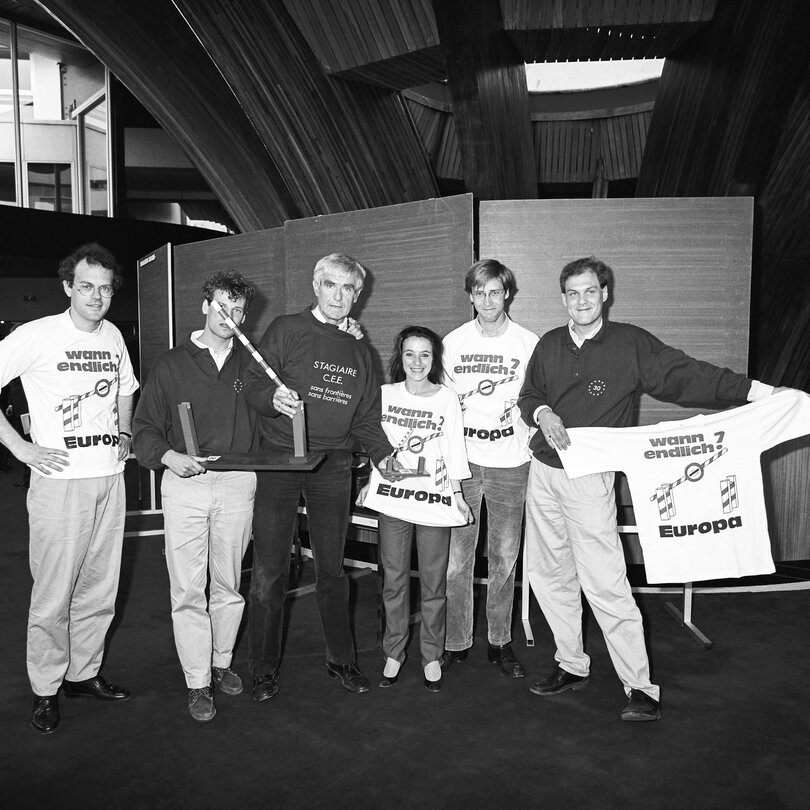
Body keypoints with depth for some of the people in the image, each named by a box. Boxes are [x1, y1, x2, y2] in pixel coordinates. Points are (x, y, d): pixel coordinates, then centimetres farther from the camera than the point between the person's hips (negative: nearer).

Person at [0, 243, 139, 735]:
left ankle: (85, 674, 29)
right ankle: (46, 690, 20)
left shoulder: (114, 336, 9)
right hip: (60, 480, -5)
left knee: (100, 591, 13)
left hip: (111, 478, 5)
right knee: (53, 596, 2)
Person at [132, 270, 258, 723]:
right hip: (185, 485, -1)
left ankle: (222, 662, 31)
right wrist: (168, 455, -15)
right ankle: (197, 682, 12)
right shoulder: (172, 365, 5)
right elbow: (146, 426, 3)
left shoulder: (252, 365, 9)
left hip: (237, 484, 2)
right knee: (188, 590, 0)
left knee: (229, 584, 12)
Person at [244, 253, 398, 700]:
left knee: (331, 569, 12)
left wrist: (384, 454, 2)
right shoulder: (285, 330, 2)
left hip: (332, 467, 3)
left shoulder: (359, 351, 15)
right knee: (269, 571, 1)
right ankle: (264, 669, 17)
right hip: (279, 461, -3)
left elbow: (366, 417, 16)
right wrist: (273, 397, -27)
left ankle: (341, 659, 27)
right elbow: (253, 386, -5)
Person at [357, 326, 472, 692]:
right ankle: (394, 653, 22)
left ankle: (431, 656, 20)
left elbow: (453, 449, 3)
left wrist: (457, 493, 5)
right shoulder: (386, 394, 4)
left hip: (435, 498, -1)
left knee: (433, 583, 5)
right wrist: (370, 483, 11)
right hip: (393, 496, 1)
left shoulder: (447, 399, 0)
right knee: (393, 579, 7)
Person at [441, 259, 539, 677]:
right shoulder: (452, 342, 5)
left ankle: (500, 642, 22)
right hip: (462, 460, 1)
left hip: (510, 462, 0)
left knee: (504, 557, 7)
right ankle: (456, 642, 17)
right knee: (456, 556, 1)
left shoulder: (529, 343, 1)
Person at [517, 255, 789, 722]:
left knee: (605, 584, -8)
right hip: (543, 473, 5)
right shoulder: (549, 345, 8)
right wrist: (542, 413, -7)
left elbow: (687, 375, -9)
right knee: (548, 574, 11)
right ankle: (572, 666, 28)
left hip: (589, 478, -5)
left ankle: (641, 687, 7)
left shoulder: (630, 343, -4)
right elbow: (528, 395, 17)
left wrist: (761, 392, -16)